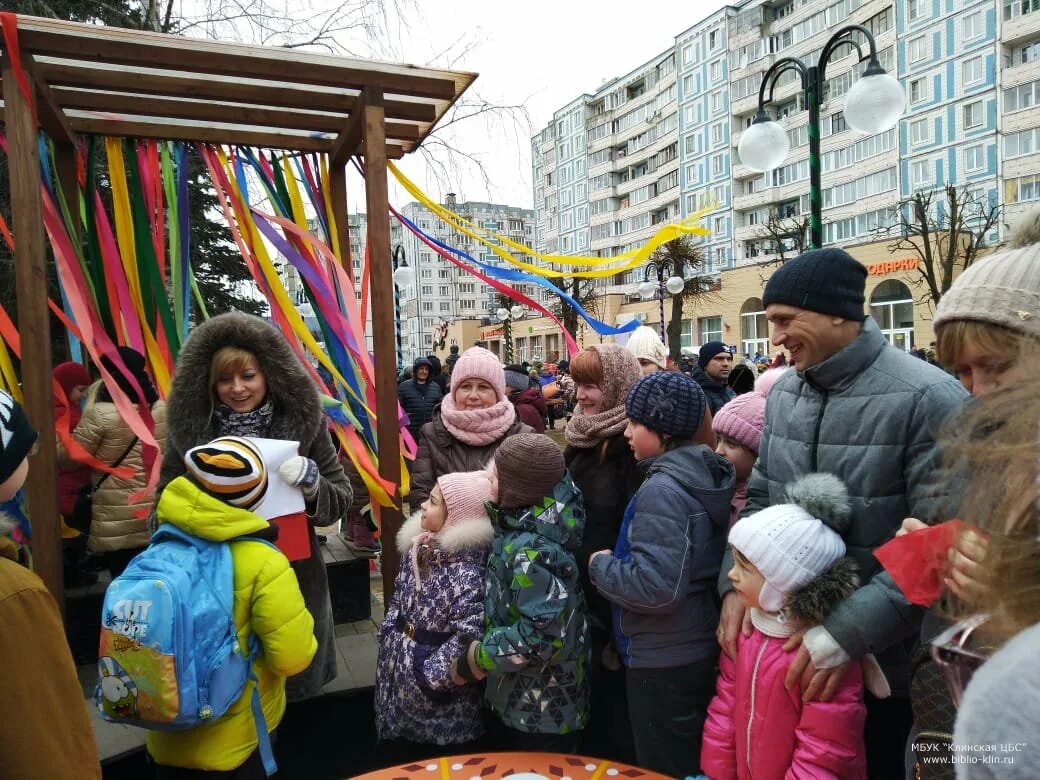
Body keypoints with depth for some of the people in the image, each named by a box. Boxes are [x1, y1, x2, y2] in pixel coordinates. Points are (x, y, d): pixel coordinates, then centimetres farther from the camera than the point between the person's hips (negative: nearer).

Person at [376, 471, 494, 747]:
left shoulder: (467, 571, -28)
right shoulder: (419, 545, -2)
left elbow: (468, 638, -27)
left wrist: (429, 678, -20)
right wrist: (388, 635, 8)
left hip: (430, 678, -7)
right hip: (399, 660, 7)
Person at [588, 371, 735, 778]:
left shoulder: (661, 489, -25)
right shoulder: (705, 478, 3)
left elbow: (655, 586, -32)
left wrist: (600, 565, -16)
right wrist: (616, 560, 10)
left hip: (664, 662, -9)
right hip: (702, 649, 9)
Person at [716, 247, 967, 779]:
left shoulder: (927, 398, -18)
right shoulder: (783, 392, 2)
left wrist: (849, 633, -24)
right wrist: (736, 582, -7)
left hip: (880, 661, -5)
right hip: (786, 646, 6)